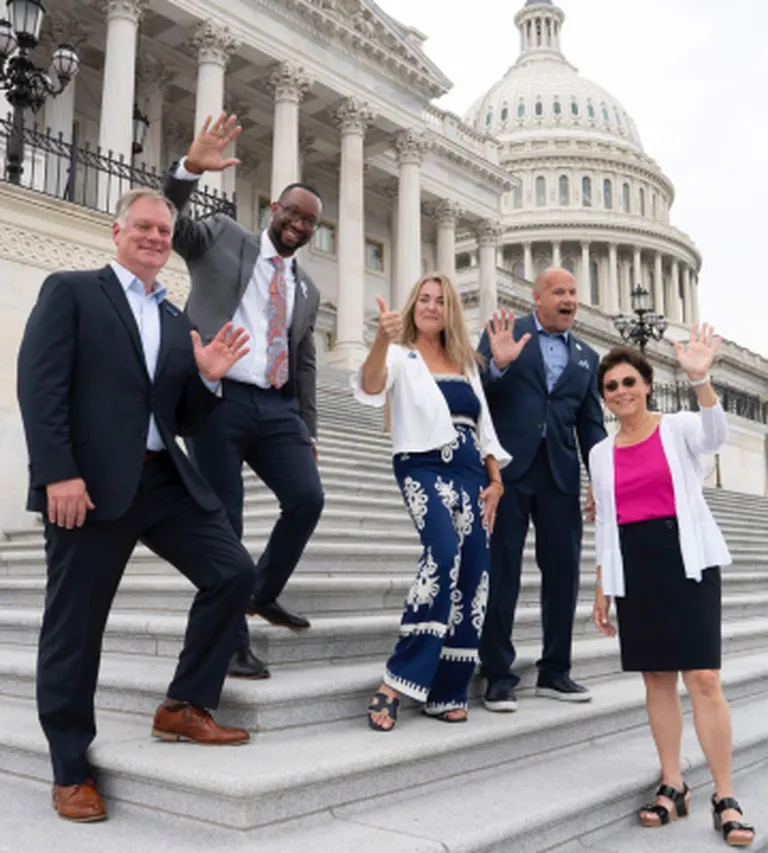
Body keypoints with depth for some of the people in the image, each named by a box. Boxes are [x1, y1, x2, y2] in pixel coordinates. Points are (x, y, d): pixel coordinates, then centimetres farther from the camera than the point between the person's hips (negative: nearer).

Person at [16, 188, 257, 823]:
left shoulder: (177, 322, 18)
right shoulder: (70, 291, 3)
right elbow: (39, 383, -9)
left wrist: (207, 379, -3)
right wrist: (58, 473, -19)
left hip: (166, 480, 6)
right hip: (90, 482, -5)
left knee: (233, 572, -1)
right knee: (75, 627, 3)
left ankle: (185, 707, 16)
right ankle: (71, 772, 20)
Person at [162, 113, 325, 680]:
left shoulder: (307, 290, 20)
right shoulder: (222, 238, 8)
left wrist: (308, 430, 19)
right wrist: (190, 169, -25)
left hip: (277, 408, 5)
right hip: (218, 400, -4)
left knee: (308, 498, -9)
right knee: (223, 522, -2)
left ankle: (263, 595, 18)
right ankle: (233, 641, 11)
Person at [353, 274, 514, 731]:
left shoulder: (467, 363, 20)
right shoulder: (402, 356, 4)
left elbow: (484, 426, 19)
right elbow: (370, 388, -18)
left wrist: (495, 480, 8)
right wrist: (382, 339, -36)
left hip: (470, 472, 6)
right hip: (424, 468, -6)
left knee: (473, 575, -1)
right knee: (445, 555, -29)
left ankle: (446, 692, 9)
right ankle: (398, 679, -23)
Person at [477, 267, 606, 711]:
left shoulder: (587, 356, 17)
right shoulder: (503, 334, 6)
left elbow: (592, 424, 15)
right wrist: (497, 365, -20)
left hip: (560, 474, 4)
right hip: (507, 469, -4)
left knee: (563, 571, 7)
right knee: (501, 571, -1)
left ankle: (555, 671, 21)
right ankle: (499, 675, 9)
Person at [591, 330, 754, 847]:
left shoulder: (679, 428, 1)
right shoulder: (601, 454, 12)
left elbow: (717, 435, -23)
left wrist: (700, 379, -39)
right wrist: (602, 587, 11)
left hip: (685, 560, -4)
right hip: (633, 568, 4)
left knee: (704, 678, -7)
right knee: (656, 679, 7)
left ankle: (725, 797, 3)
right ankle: (673, 787, 16)